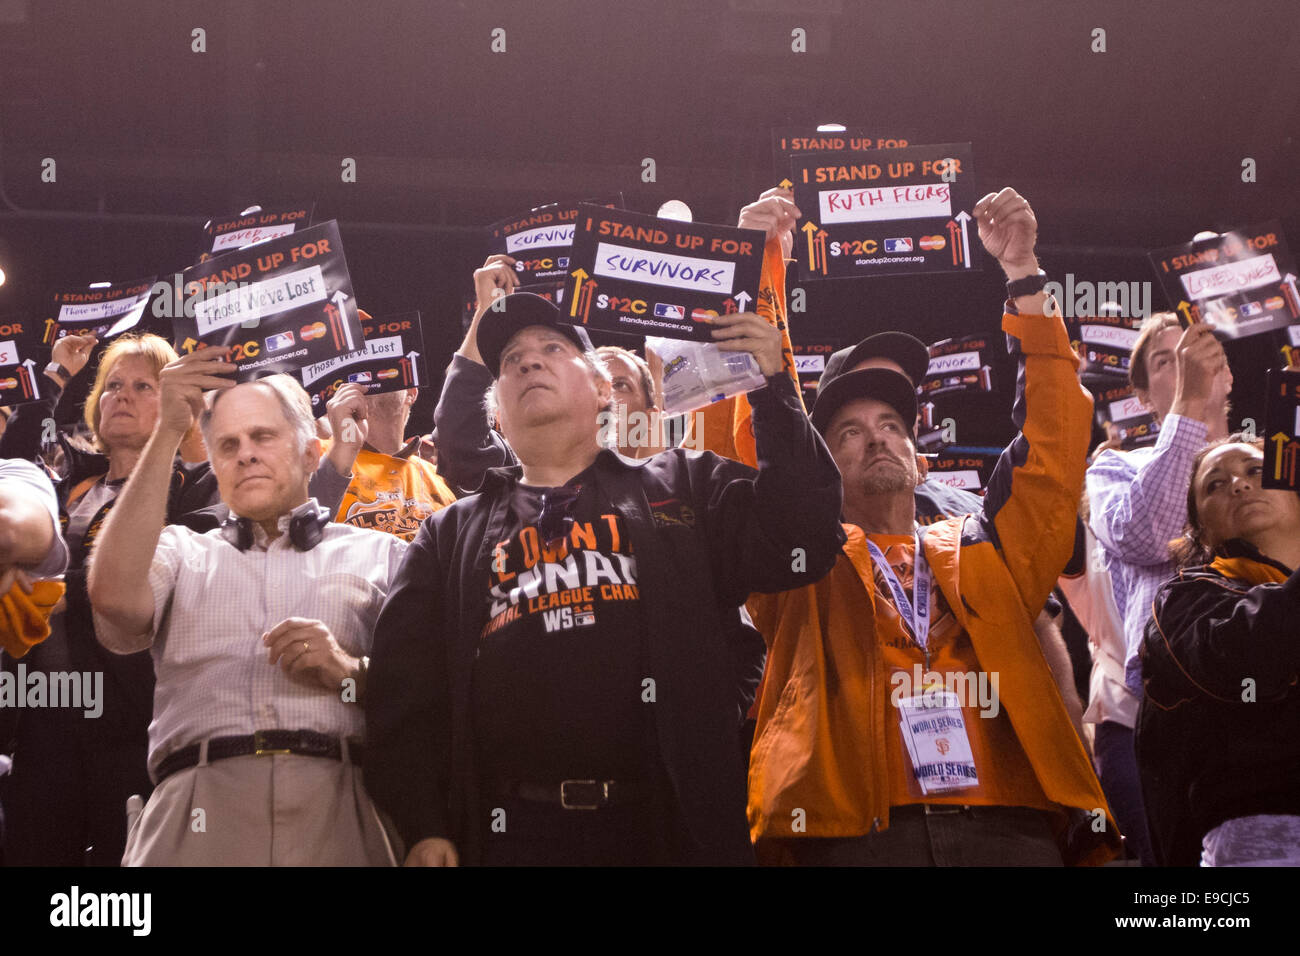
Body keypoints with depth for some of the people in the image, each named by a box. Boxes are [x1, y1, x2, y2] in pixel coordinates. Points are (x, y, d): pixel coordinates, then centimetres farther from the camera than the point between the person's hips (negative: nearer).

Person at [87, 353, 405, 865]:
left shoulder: (379, 554, 22)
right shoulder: (182, 551, 24)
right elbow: (114, 595, 0)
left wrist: (350, 672, -8)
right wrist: (169, 432, 3)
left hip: (338, 807, 0)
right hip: (200, 802, 0)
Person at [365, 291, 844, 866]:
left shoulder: (682, 488, 16)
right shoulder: (452, 536, 18)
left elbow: (801, 546, 2)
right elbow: (405, 689, 11)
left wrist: (773, 392, -1)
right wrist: (422, 829, -1)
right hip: (515, 834, 1)